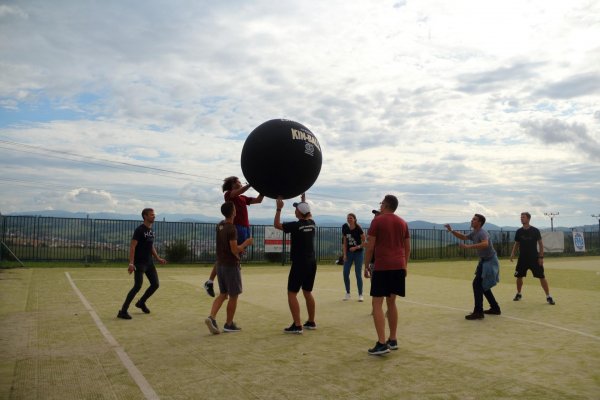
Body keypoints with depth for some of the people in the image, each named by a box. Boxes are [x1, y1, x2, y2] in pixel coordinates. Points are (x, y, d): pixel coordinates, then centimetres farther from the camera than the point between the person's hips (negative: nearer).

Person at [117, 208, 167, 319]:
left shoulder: (151, 230, 11)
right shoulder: (139, 230, -14)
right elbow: (132, 247, -19)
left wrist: (158, 258, 16)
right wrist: (131, 263, -27)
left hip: (149, 263, 8)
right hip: (140, 263, -8)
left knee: (155, 284, 10)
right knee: (138, 286, -13)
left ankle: (141, 303, 31)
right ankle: (123, 311, -3)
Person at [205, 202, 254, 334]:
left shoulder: (220, 225, 7)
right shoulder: (231, 229, -19)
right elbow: (235, 250, -20)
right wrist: (246, 243, -5)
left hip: (220, 264, 8)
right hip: (231, 265, -8)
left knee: (223, 294, 15)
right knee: (233, 296, 6)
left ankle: (212, 317, -1)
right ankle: (229, 324, 14)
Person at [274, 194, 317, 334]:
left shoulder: (295, 225, -13)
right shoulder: (312, 224, 5)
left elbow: (276, 225, -2)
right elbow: (308, 215, 30)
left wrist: (279, 208, 3)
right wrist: (304, 201, 35)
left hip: (299, 264, -7)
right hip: (312, 263, 7)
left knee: (292, 293, -3)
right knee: (307, 292, 18)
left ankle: (297, 325, -7)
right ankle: (311, 322, 24)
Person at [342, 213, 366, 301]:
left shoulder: (358, 229, -11)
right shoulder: (345, 229, 1)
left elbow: (364, 242, -7)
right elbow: (344, 242, 5)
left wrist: (356, 247, -20)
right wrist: (345, 254, -1)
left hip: (358, 253, -4)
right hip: (348, 253, 4)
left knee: (358, 274, 0)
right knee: (345, 273, -1)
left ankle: (360, 295, 11)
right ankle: (348, 293, 15)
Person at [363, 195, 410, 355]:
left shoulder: (377, 221, -4)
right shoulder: (403, 223, 12)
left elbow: (370, 247, -6)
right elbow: (408, 248, 14)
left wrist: (366, 266, 2)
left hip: (382, 267, -6)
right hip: (399, 267, 6)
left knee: (377, 303, -2)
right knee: (391, 302, 16)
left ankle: (382, 344, -8)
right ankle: (393, 340, 20)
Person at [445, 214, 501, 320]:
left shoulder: (482, 232, -23)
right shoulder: (474, 233, 7)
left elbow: (485, 244, -42)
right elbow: (463, 237, 22)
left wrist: (468, 246, -45)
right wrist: (451, 231, 8)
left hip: (489, 262, -10)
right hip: (484, 261, 10)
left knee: (477, 284, -14)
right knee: (483, 285, 17)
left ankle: (478, 312, -11)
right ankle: (495, 308, 29)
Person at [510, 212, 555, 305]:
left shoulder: (535, 230, -6)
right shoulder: (519, 231, 3)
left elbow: (540, 244, -2)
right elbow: (516, 244, 11)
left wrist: (541, 257, -9)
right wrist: (513, 253, -4)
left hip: (534, 258, -3)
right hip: (522, 258, 3)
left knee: (542, 277, -5)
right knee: (519, 276, 5)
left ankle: (548, 296, 4)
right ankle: (518, 294, 24)